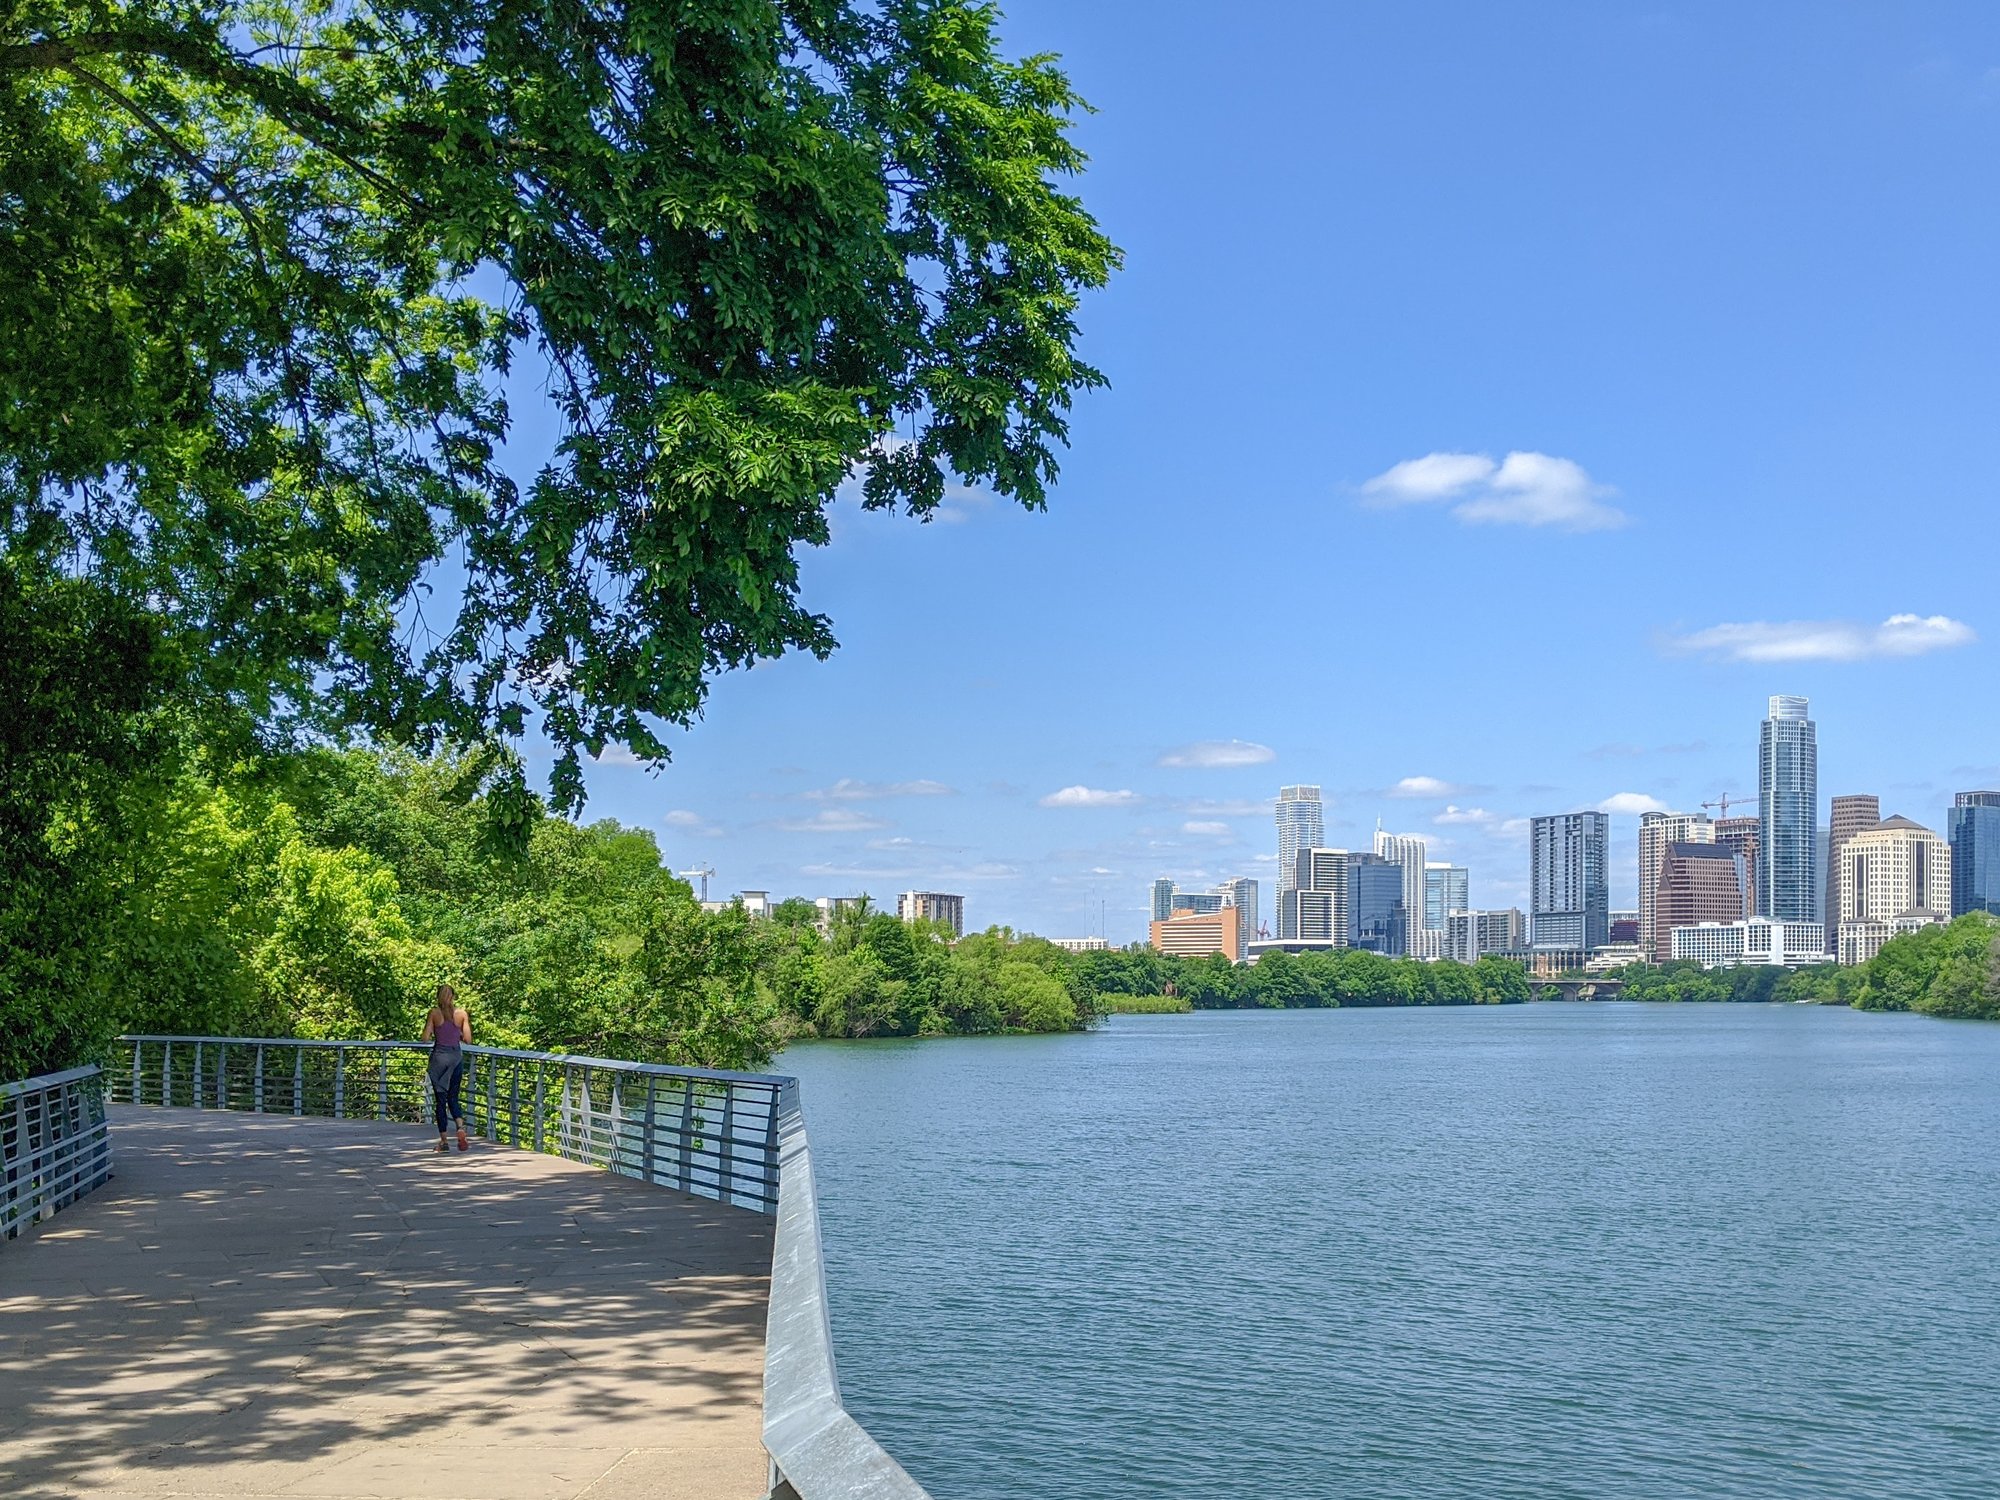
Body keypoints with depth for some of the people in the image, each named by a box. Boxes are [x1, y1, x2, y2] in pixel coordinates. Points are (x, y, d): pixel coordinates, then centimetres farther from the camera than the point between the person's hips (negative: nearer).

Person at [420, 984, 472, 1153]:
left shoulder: (434, 1012, -5)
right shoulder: (461, 1013, 1)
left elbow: (425, 1037, -7)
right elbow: (468, 1039, 1)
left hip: (439, 1056, -2)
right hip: (456, 1056, 2)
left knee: (441, 1099, 5)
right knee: (453, 1098, 12)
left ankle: (443, 1141, 6)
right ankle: (461, 1127, -15)